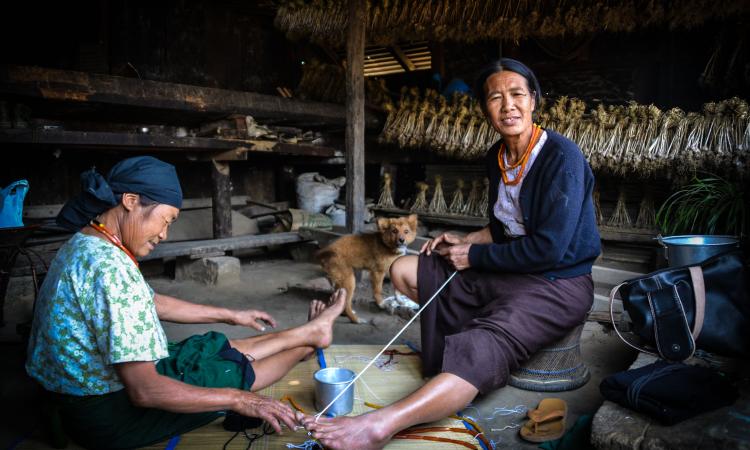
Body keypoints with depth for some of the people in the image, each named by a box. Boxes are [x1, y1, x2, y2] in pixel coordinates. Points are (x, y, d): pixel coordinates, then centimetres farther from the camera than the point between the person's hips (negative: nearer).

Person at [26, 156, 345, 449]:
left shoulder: (85, 244, 1)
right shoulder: (109, 266, -32)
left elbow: (152, 302, 14)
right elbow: (144, 391, -32)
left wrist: (230, 315, 19)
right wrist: (239, 400, -23)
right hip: (106, 414, -8)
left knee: (220, 347, 14)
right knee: (234, 369, 4)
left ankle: (309, 331, 30)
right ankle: (310, 336, 26)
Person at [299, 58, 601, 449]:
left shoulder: (562, 157, -18)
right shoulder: (496, 157, 6)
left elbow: (549, 248, -23)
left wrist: (475, 256, -14)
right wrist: (466, 241, 0)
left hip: (559, 282, -8)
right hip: (506, 270, 9)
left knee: (484, 348, -38)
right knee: (403, 271, 5)